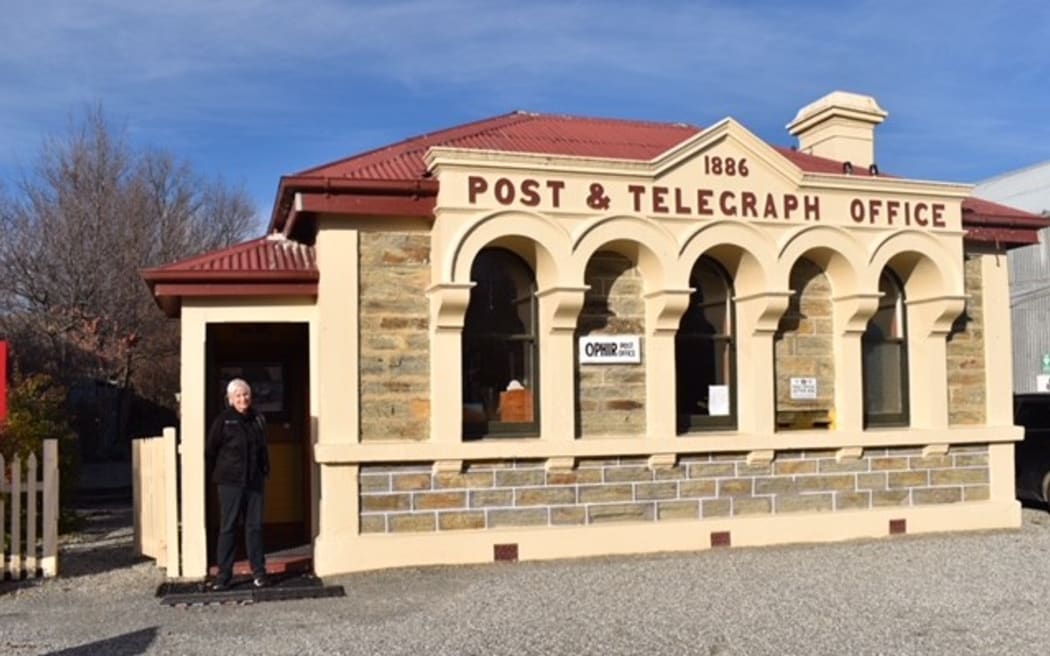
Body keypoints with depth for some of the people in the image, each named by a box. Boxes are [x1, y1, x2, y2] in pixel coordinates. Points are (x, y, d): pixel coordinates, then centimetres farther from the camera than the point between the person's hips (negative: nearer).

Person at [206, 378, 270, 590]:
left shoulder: (258, 419, 9)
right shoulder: (223, 420, -4)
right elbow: (211, 450, -1)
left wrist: (265, 471, 10)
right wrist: (214, 475, 0)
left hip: (254, 481, 4)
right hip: (230, 482, -4)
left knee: (255, 526, 7)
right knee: (228, 527, 0)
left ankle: (259, 572, 14)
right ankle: (223, 574, 6)